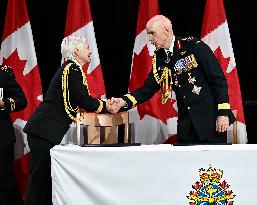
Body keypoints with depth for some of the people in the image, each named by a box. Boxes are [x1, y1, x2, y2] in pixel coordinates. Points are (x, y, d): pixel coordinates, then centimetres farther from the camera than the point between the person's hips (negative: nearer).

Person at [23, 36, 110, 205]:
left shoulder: (70, 68, 18)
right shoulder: (73, 69, -12)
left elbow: (79, 102, 19)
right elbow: (85, 102, -15)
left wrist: (103, 104, 9)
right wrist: (105, 105, 1)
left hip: (45, 131, 10)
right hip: (45, 131, -10)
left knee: (46, 179, 10)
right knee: (39, 180, -9)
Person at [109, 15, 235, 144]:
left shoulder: (195, 47, -8)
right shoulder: (159, 58, 8)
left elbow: (219, 79, -9)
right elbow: (148, 88, 7)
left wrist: (223, 113, -15)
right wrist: (124, 101, -10)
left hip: (211, 119, -5)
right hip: (186, 123, 5)